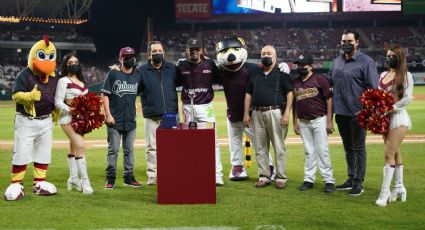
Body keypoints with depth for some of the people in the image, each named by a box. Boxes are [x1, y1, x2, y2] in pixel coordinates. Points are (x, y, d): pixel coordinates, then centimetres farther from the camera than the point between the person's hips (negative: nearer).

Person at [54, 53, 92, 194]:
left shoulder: (81, 81, 15)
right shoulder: (63, 81, -7)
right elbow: (58, 102, -12)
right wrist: (72, 110, -24)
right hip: (68, 118, -8)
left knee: (74, 148, 15)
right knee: (80, 146, -17)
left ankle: (73, 178, 25)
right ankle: (85, 181, -17)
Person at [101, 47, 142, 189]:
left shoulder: (137, 76, 9)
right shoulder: (113, 74, -2)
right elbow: (105, 94, -5)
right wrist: (108, 114, -11)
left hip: (130, 120, 4)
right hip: (114, 120, -4)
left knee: (129, 150, 10)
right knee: (113, 150, 1)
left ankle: (129, 176, 18)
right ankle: (110, 178, 7)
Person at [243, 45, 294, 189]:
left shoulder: (281, 74, 3)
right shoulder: (255, 74, 17)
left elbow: (290, 93, -2)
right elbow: (248, 94, 18)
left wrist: (287, 113, -12)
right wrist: (246, 114, 10)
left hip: (275, 112, -5)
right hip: (257, 113, 5)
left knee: (279, 146, -2)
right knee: (260, 147, 7)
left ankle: (281, 177, 3)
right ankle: (264, 176, 14)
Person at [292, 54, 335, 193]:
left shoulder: (320, 80, -5)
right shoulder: (295, 83, 10)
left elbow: (329, 100, -6)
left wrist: (329, 121, -10)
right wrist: (295, 122, 12)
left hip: (319, 120, -4)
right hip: (303, 122, 5)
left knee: (322, 150, -4)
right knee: (308, 152, 10)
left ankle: (329, 180, 0)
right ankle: (308, 179, 15)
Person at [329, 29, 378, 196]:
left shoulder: (366, 61, -7)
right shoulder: (337, 62, 12)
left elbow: (373, 89, -11)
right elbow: (329, 81, 26)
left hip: (357, 112, -6)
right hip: (341, 112, 6)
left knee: (358, 148, 1)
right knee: (348, 148, 16)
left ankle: (359, 183, 8)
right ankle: (351, 179, 27)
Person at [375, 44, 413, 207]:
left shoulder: (405, 75, -6)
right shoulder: (383, 75, 13)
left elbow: (408, 98, -14)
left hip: (398, 116, -6)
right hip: (385, 117, 6)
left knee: (389, 154, -11)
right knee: (395, 153, 14)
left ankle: (385, 192, -9)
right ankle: (399, 187, 23)